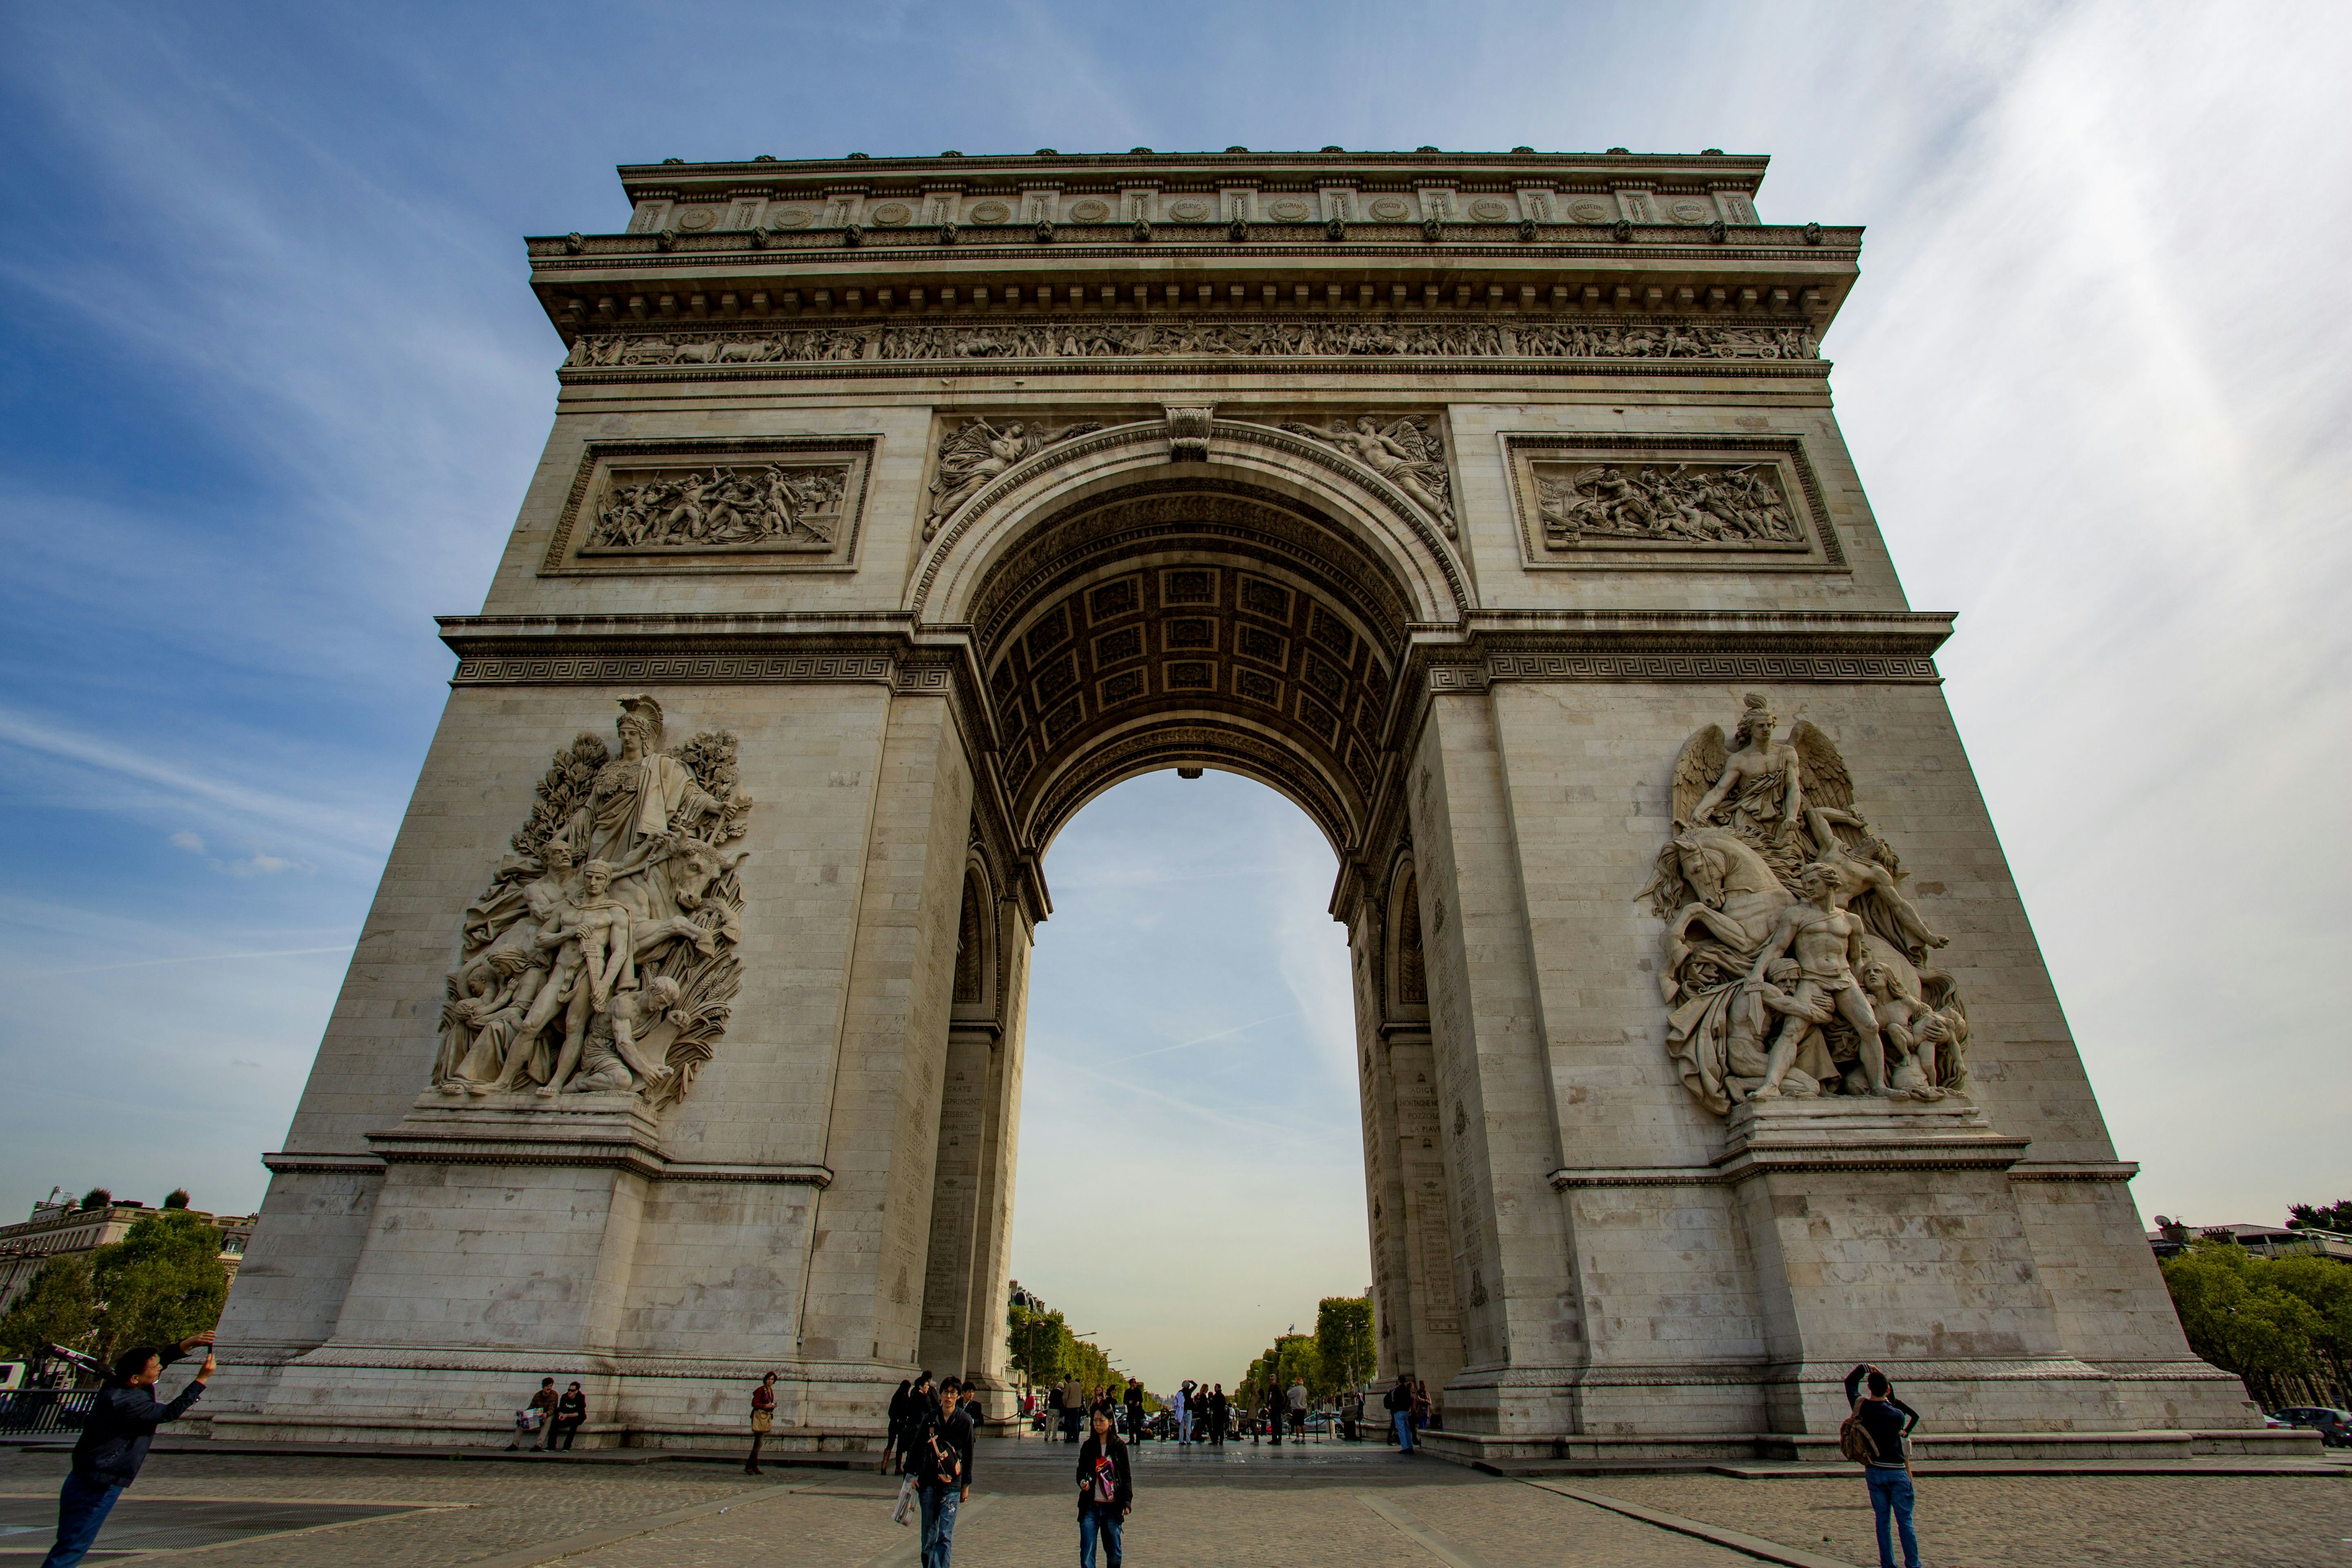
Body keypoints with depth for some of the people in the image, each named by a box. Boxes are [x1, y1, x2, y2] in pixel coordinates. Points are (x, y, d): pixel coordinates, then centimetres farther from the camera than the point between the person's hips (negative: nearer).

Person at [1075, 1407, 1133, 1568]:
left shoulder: (1119, 1447, 0)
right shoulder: (1088, 1446, 6)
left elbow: (1126, 1476, 2)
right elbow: (1081, 1471, 11)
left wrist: (1127, 1502, -8)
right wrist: (1082, 1482, -11)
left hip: (1112, 1508, -1)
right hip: (1091, 1507, 1)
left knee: (1114, 1553, 7)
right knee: (1086, 1554, -7)